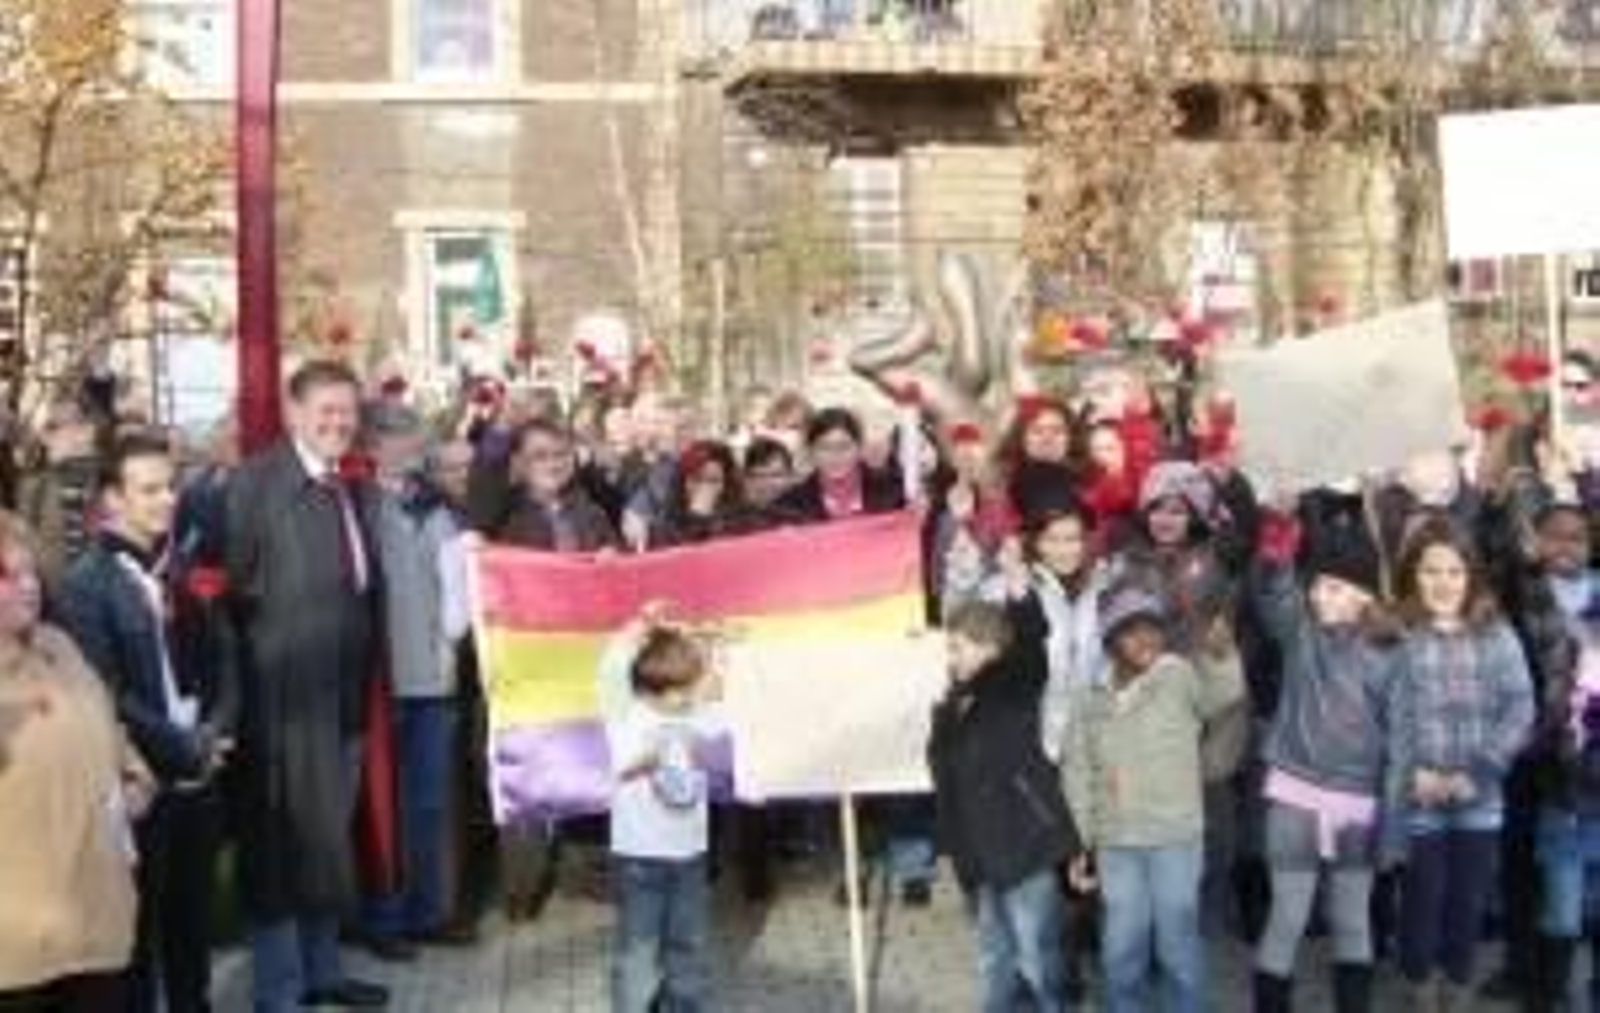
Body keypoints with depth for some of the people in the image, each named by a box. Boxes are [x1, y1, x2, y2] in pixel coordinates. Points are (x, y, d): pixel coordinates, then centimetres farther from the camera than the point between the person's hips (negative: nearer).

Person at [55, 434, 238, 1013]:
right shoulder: (85, 584, -11)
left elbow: (222, 662, 10)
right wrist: (184, 749, -13)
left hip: (199, 774, 5)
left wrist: (213, 734, -7)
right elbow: (106, 695, -16)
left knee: (193, 917, 17)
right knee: (139, 922, 7)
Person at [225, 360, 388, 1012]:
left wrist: (367, 677, 14)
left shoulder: (355, 490, 12)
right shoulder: (254, 483, -12)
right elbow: (234, 583, -17)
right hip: (285, 692, -8)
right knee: (281, 843, 1)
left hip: (344, 690, 8)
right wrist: (256, 657, -16)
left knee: (328, 837, 18)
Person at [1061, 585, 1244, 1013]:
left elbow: (1222, 693, -20)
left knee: (1178, 941, 4)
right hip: (1115, 843, 3)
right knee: (1122, 947, 11)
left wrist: (1219, 653, -41)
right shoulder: (1090, 701, 5)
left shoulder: (1179, 678, -3)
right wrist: (1079, 844, 8)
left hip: (1175, 837, -3)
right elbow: (1078, 774, 10)